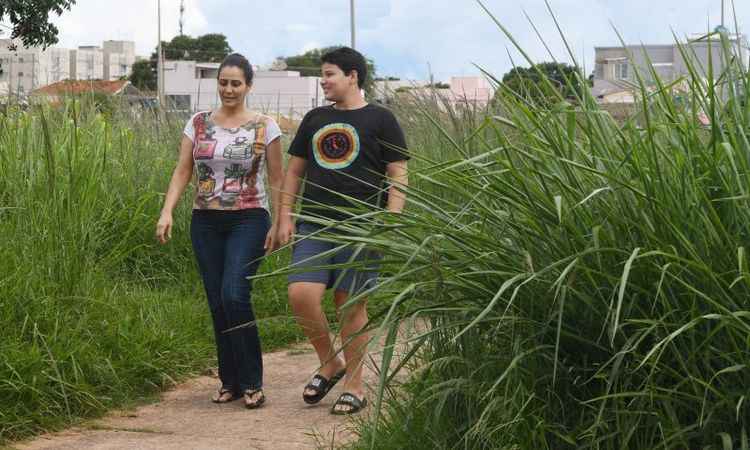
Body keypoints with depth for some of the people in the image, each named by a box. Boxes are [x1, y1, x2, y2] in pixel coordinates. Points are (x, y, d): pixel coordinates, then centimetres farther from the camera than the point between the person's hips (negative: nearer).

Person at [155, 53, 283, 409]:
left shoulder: (264, 127, 0)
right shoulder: (198, 123, 7)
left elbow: (277, 180, 2)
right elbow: (182, 172, 5)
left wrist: (278, 224, -2)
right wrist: (167, 211, -8)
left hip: (248, 220, -4)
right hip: (206, 221, 4)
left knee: (235, 294, -18)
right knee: (217, 302, 5)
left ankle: (251, 382, -7)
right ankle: (229, 382, 17)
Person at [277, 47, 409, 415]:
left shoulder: (380, 120, 2)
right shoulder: (315, 119, 15)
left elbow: (398, 176, -1)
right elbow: (293, 171, 18)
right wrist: (285, 217, 8)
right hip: (314, 227, 4)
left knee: (351, 305, 0)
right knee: (300, 295, -11)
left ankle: (354, 385, 12)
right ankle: (329, 363, 11)